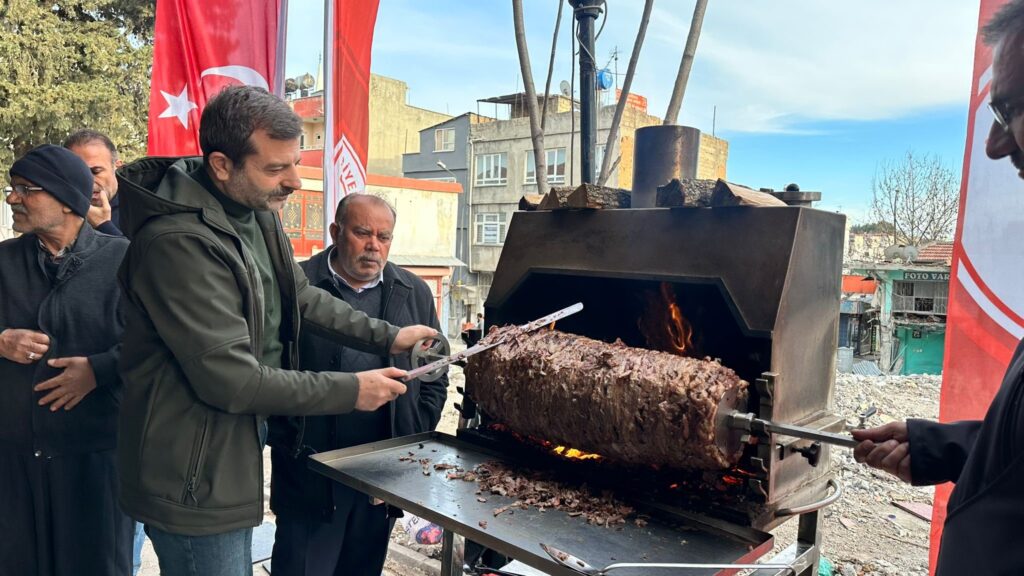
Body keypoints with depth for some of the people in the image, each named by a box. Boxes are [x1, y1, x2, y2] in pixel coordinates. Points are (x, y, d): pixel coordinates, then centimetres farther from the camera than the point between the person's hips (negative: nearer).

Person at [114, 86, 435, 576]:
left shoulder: (257, 213, 0)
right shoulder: (179, 243, -28)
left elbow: (303, 298, 12)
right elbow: (231, 379, -27)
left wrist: (388, 337, 4)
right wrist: (351, 391, -19)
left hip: (237, 455, 9)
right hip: (194, 480, -9)